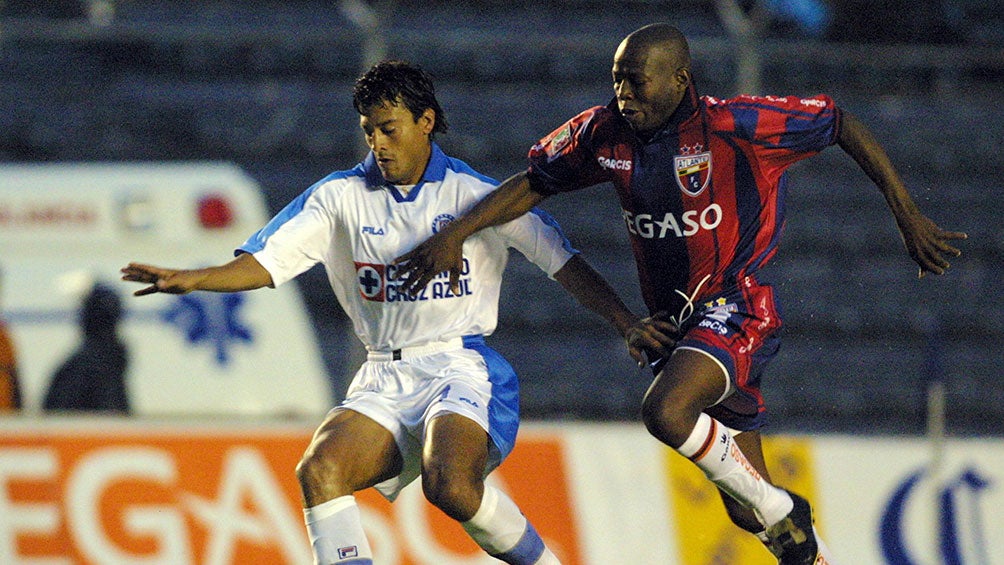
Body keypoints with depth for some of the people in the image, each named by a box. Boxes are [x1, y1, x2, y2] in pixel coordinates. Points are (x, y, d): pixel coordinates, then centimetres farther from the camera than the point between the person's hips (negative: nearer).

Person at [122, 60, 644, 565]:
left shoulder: (475, 194, 1)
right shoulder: (341, 196, 8)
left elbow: (563, 263, 3)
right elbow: (266, 263, 1)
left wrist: (630, 326, -5)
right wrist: (190, 279, -17)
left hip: (460, 369, -4)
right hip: (383, 382, 4)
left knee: (449, 486, -32)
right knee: (319, 470, -24)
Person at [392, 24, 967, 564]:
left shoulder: (733, 125, -17)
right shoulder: (604, 133, 0)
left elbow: (844, 126, -10)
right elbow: (533, 183, 12)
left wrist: (908, 217, -8)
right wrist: (454, 234, 2)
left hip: (736, 311, -7)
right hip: (673, 321, 7)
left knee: (666, 411, -32)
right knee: (747, 510, 10)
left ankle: (783, 513, -12)